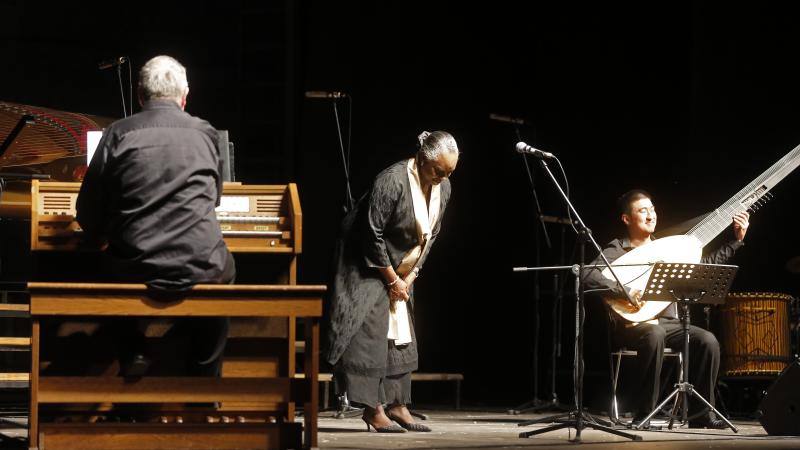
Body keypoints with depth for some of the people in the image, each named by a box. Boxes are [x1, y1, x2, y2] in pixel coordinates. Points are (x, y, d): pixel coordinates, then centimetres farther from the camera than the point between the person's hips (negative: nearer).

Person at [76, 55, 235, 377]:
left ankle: (132, 351, 22)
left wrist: (102, 235, 24)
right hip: (200, 271, 0)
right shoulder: (205, 135, 3)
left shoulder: (118, 134, 0)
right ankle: (205, 388, 31)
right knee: (224, 269, 34)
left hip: (133, 270, 0)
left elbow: (90, 219, 2)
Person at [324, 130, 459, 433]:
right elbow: (372, 235, -23)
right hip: (367, 264, -8)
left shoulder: (443, 187, -4)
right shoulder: (392, 181, -27)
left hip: (400, 269, 8)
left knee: (401, 337, 7)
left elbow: (430, 235, 7)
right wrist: (392, 279, -16)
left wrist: (410, 276, 0)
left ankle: (396, 405, 12)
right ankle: (373, 409, -13)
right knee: (372, 331, -13)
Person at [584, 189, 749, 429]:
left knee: (708, 341, -21)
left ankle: (700, 414, -10)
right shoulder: (616, 251, -2)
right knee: (654, 334, -40)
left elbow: (707, 264, 21)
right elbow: (590, 277, -18)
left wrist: (737, 240, 15)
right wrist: (624, 291, -29)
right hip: (632, 325, -6)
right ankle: (643, 415, -32)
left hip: (667, 322, 6)